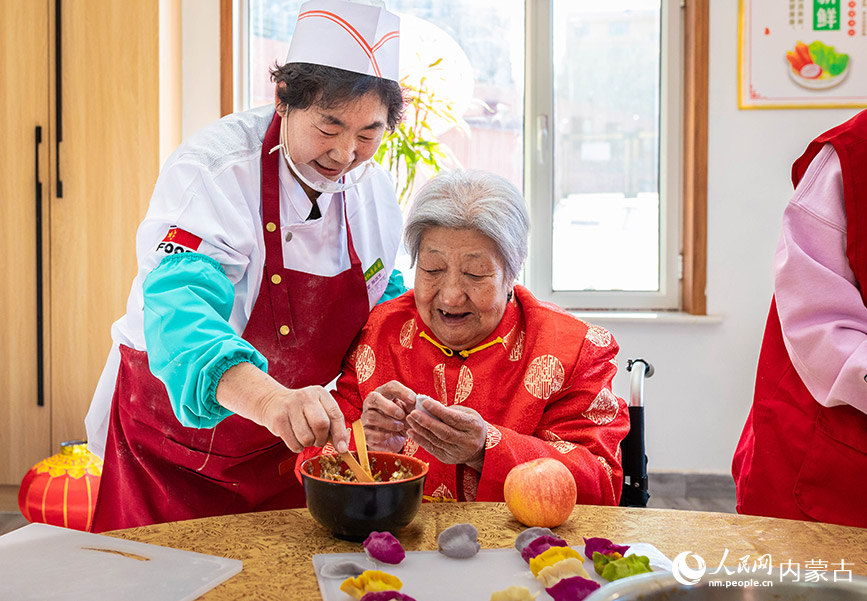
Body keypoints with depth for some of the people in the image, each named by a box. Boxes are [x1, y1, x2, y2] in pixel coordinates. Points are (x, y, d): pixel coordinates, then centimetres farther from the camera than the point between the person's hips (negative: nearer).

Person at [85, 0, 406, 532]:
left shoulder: (374, 188, -6)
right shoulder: (212, 169, -26)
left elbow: (383, 301, 9)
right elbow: (179, 307, -42)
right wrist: (269, 398, -61)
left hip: (285, 440, 5)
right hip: (176, 435, -4)